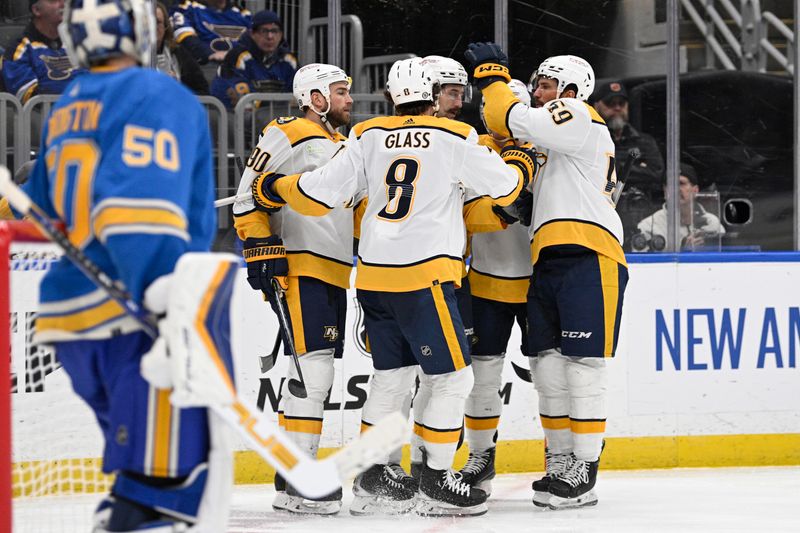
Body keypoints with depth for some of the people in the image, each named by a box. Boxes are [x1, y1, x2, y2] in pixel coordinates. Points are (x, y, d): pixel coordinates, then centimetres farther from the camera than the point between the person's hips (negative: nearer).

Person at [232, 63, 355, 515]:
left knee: (317, 376, 11)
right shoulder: (287, 136, -5)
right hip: (298, 269, -9)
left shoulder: (344, 147, 22)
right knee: (313, 365, -17)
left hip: (335, 274, 9)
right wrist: (261, 250, -17)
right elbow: (249, 197, -10)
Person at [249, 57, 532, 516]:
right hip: (424, 277, -6)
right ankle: (435, 481, 0)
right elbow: (504, 186, 3)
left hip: (375, 276, 6)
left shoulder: (368, 137, 5)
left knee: (393, 374, 19)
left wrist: (274, 187, 23)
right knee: (454, 377, 2)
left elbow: (319, 195, 4)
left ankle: (371, 476, 23)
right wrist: (521, 161, 25)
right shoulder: (456, 138, -5)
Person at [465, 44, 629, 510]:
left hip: (588, 256, -10)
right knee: (548, 364, 7)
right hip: (549, 262, 10)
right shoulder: (554, 141, 28)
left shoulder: (581, 119, -3)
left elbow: (512, 121, -12)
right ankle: (561, 462, 12)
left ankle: (584, 473, -11)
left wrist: (493, 76, 2)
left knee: (582, 364, -10)